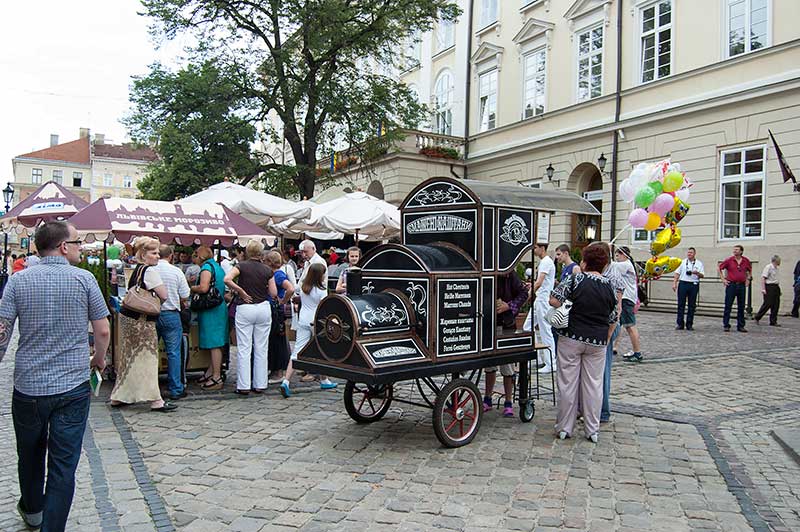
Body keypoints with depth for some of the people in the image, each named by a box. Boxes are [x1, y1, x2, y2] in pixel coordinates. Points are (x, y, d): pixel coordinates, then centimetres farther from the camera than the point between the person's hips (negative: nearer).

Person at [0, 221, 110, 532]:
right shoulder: (84, 279, -6)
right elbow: (103, 331, -4)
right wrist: (99, 359, 14)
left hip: (28, 387, 3)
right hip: (73, 388, -3)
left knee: (30, 454, 24)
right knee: (63, 465, 4)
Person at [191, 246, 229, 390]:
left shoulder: (206, 267, -11)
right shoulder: (218, 267, 17)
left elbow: (204, 288, -24)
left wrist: (192, 288, -5)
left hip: (211, 310, -9)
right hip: (220, 307, 9)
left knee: (214, 344, -6)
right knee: (215, 343, 13)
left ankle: (216, 378, -2)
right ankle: (210, 373, 21)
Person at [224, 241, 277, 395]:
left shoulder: (241, 266, -3)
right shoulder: (267, 270, 2)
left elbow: (227, 279, -20)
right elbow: (274, 293, 1)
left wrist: (241, 291, -9)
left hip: (245, 308, -2)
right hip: (263, 308, 2)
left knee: (244, 349, 2)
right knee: (261, 349, 8)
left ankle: (244, 386, 2)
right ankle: (260, 385, 12)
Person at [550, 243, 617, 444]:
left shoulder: (576, 280, -9)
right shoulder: (609, 286, 3)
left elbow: (554, 300, -13)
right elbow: (613, 319, 10)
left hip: (571, 338, -3)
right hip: (597, 342, 3)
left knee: (568, 384, 5)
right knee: (594, 385, 10)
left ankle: (564, 428, 13)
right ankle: (592, 430, 16)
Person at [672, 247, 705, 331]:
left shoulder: (699, 263, 9)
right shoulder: (683, 262, 11)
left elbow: (702, 275, 3)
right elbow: (677, 273, 10)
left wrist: (697, 273, -19)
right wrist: (674, 283, 1)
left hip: (694, 285, 0)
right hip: (683, 284, 0)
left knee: (692, 305, 2)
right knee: (681, 304, -2)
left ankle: (689, 324, 9)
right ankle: (680, 324, 3)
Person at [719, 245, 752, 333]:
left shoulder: (746, 261, 5)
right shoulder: (729, 260, -3)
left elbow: (750, 270, 23)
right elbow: (720, 268, 6)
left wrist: (748, 279, 13)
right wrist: (723, 279, 0)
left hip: (742, 285, 3)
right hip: (731, 285, -3)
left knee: (741, 307, 7)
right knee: (728, 306, -2)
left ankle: (740, 326, 14)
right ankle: (726, 325, 3)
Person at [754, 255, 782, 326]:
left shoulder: (777, 268, 15)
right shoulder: (768, 267, -11)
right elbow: (763, 278, -15)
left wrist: (778, 288, 19)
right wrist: (763, 289, -21)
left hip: (776, 287, 8)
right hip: (769, 287, -8)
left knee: (776, 305, 5)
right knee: (768, 304, -8)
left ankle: (773, 321, 11)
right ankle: (757, 318, 6)